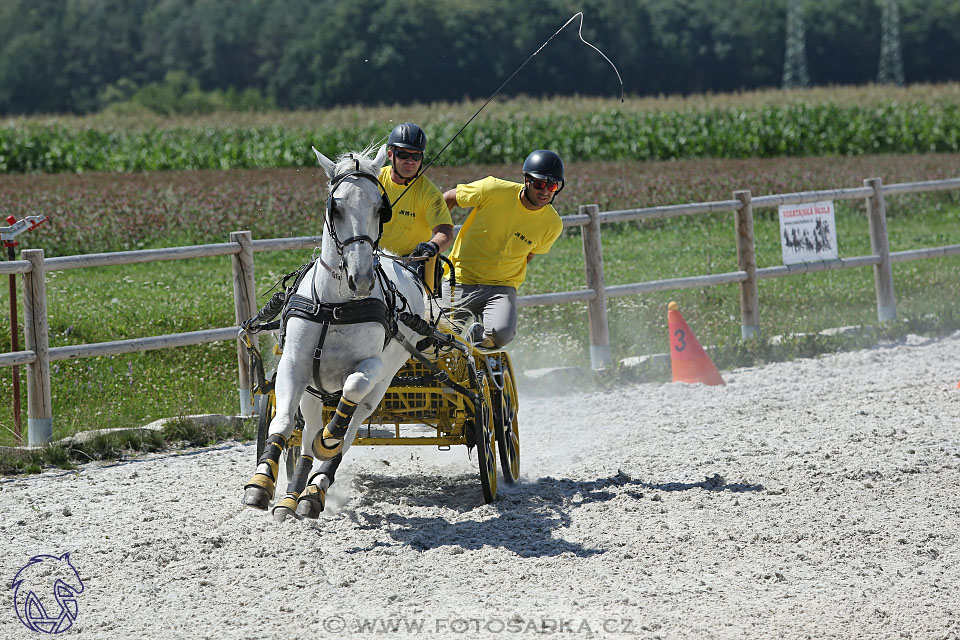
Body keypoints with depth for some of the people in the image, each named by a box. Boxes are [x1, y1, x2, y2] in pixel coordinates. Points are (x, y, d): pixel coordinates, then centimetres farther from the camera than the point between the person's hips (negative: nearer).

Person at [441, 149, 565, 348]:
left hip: (501, 288, 0)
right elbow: (447, 199, 1)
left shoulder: (553, 225, -7)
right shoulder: (495, 190, -14)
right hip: (460, 281, 0)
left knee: (501, 333, -29)